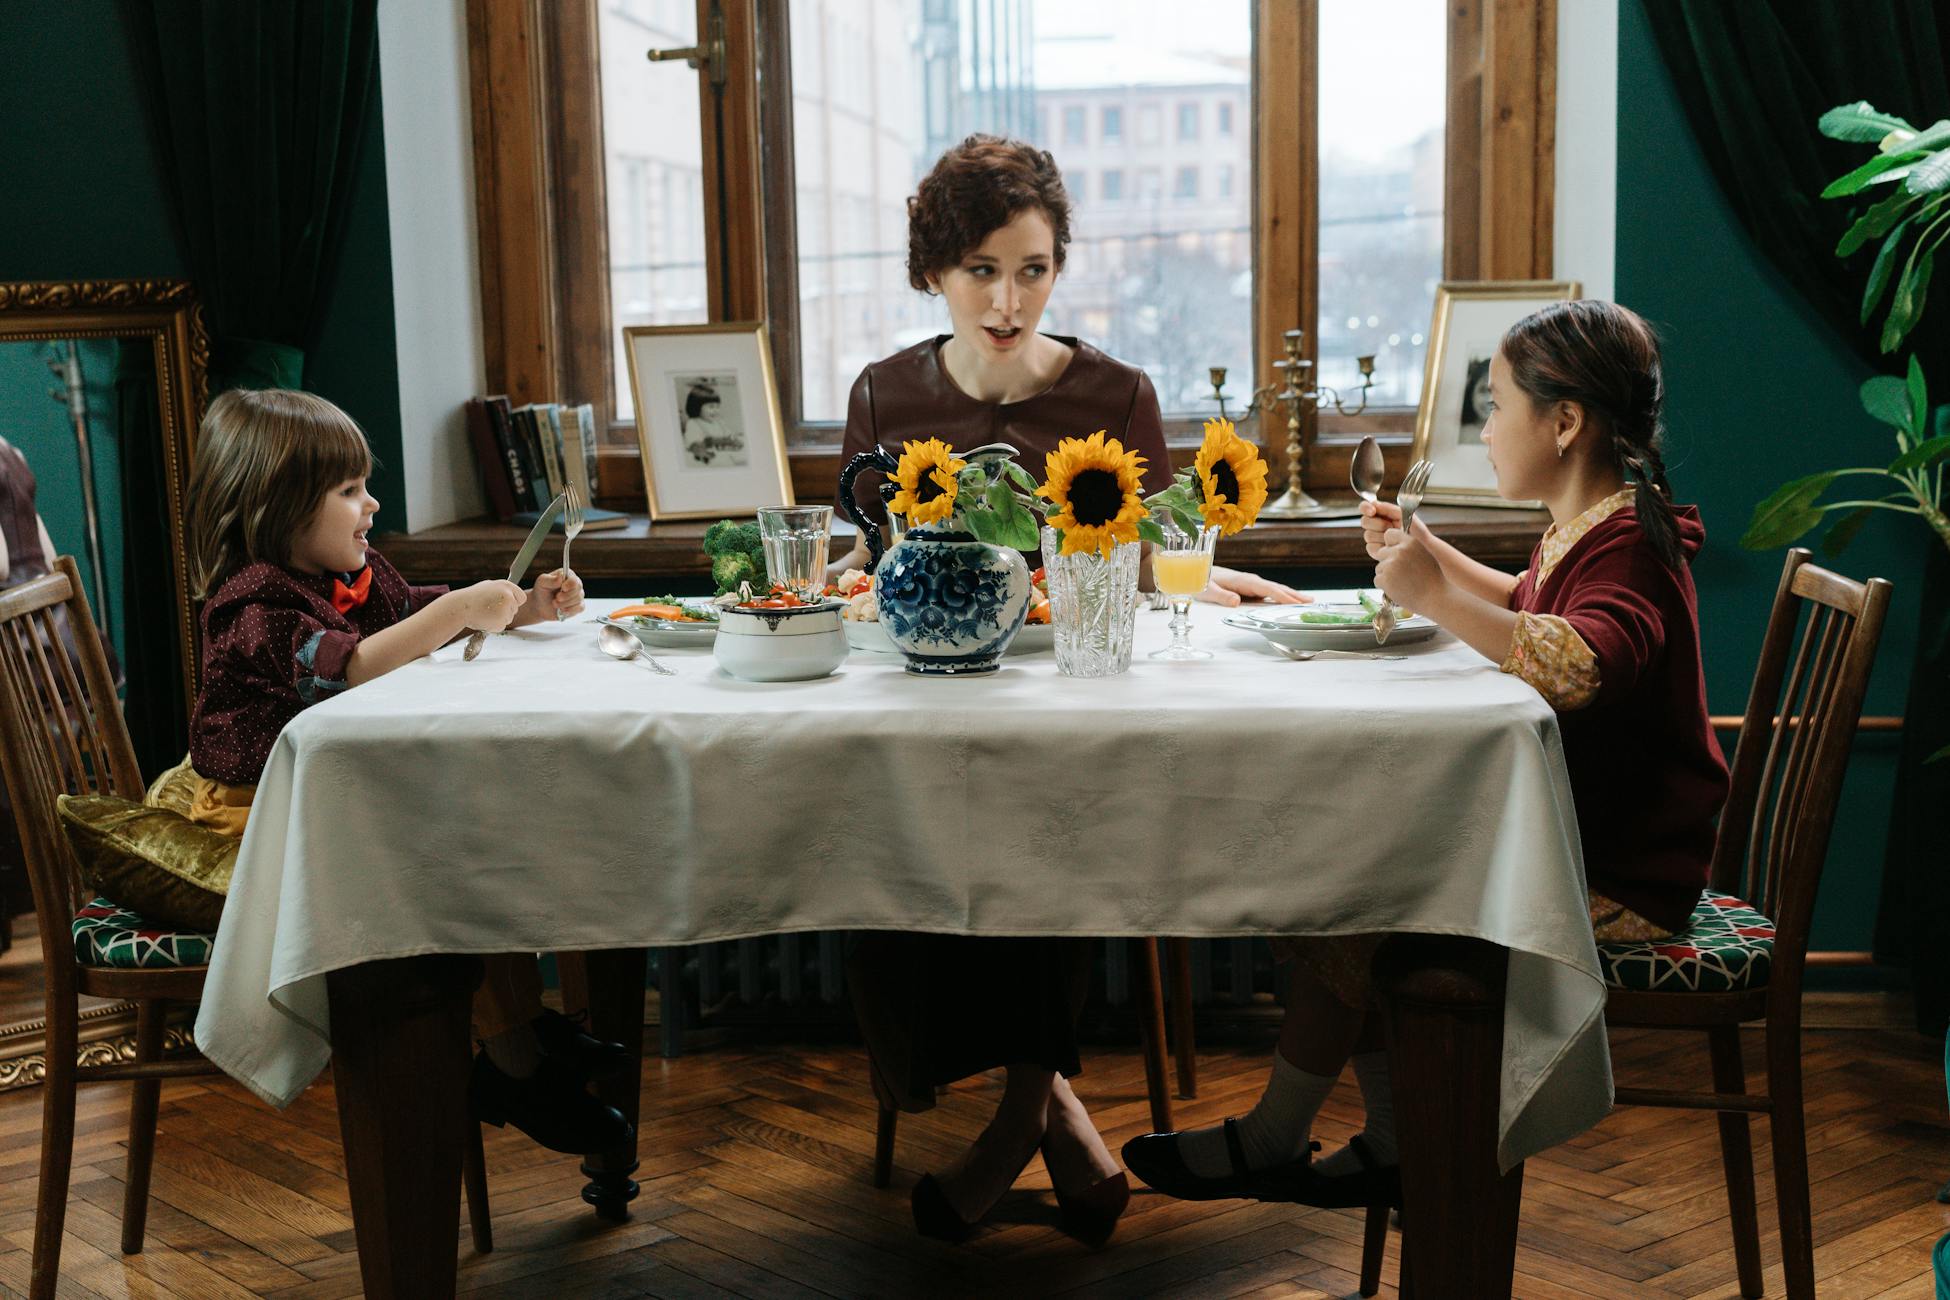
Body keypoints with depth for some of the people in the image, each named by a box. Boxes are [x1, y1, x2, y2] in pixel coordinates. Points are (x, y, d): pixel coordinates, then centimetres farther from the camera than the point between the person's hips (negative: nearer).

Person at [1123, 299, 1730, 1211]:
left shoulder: (1626, 547, -21)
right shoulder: (1583, 527, 11)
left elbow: (1582, 664, -43)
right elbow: (1523, 608, 35)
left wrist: (1437, 597, -36)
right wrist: (1423, 551, 23)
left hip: (1619, 879, -10)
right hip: (1559, 834, 10)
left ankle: (1271, 1139, 6)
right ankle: (1396, 1142, 11)